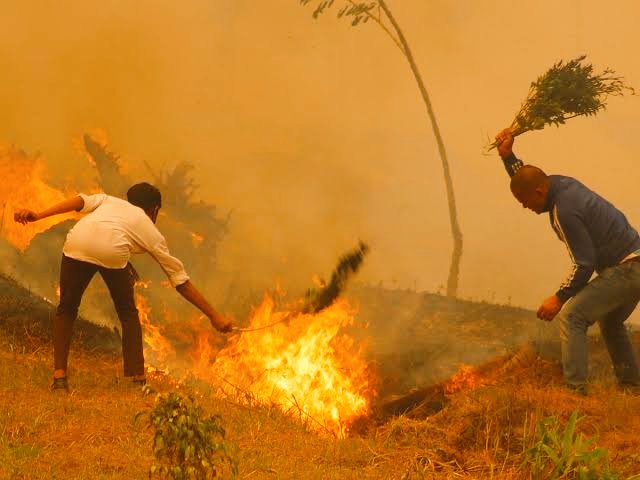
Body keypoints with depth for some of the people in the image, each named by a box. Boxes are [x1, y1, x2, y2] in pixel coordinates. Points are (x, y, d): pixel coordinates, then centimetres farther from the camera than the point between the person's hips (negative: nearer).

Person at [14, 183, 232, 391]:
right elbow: (181, 280, 33)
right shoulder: (150, 231, 33)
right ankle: (138, 379, 20)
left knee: (66, 310, 22)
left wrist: (37, 215, 7)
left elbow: (81, 201, 15)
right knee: (128, 313, 22)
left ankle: (59, 376, 14)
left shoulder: (109, 201, 39)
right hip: (113, 250, -1)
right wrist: (214, 316, 38)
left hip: (77, 243, 1)